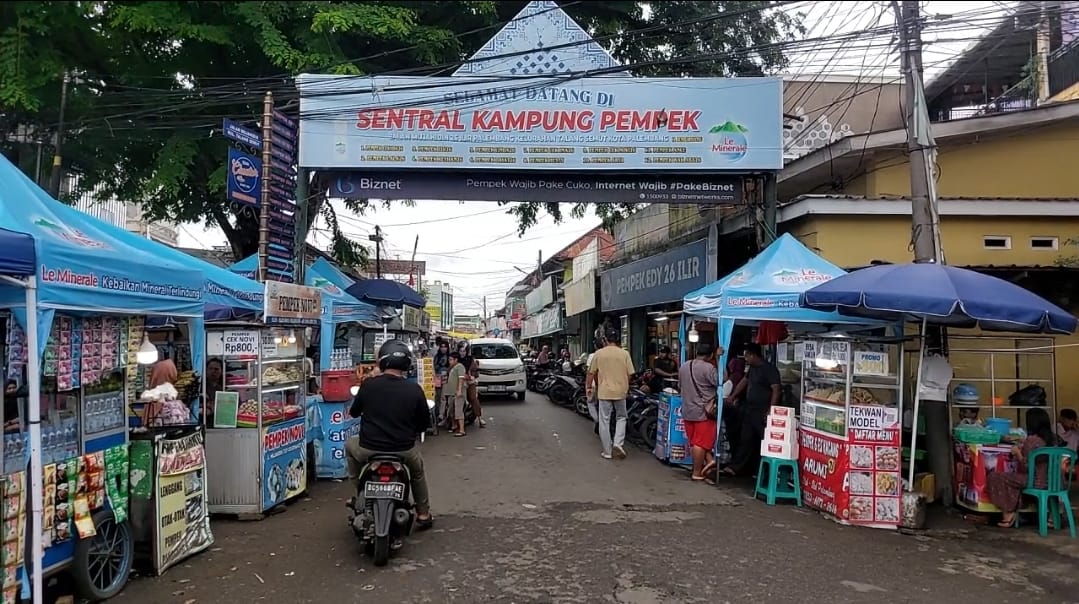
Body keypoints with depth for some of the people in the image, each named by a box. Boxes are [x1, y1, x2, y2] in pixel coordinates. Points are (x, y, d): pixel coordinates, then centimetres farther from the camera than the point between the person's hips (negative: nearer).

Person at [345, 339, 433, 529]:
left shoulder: (368, 385, -9)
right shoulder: (415, 390, -9)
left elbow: (353, 412, 9)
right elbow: (425, 424, 2)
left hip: (369, 450, 0)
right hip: (404, 451, 0)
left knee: (350, 444, 34)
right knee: (417, 471, 34)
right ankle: (423, 515, 36)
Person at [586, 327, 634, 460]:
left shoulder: (599, 353, -3)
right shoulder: (624, 353, -3)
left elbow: (592, 373, 1)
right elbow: (629, 374, -1)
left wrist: (589, 386, 15)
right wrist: (627, 388, 15)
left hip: (604, 392, 0)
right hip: (620, 391, 1)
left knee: (604, 421, 7)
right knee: (621, 418, 19)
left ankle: (607, 452, 10)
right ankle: (618, 443, -1)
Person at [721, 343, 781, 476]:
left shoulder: (769, 369, -14)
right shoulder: (752, 368, 13)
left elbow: (776, 390, -20)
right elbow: (744, 382, 28)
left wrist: (771, 411, -26)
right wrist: (732, 397, 29)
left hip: (763, 412, -9)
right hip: (750, 410, 9)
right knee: (745, 439, 11)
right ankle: (735, 467, 14)